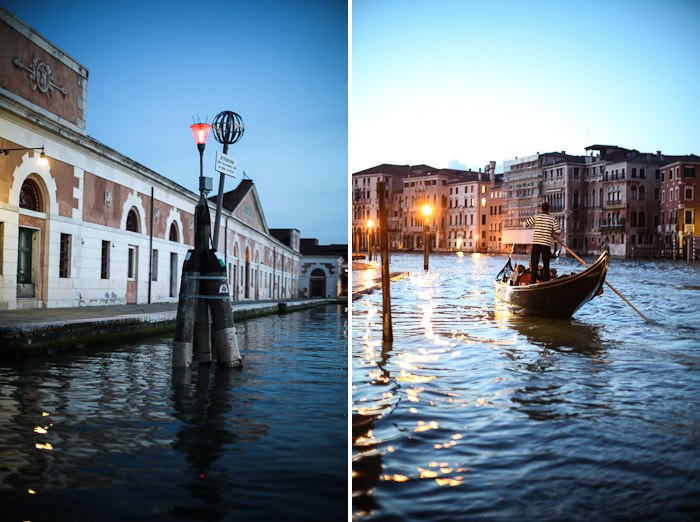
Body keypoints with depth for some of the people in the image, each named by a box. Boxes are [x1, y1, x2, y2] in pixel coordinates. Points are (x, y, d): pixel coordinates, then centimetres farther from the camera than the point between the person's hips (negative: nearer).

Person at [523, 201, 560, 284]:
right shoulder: (552, 219, 1)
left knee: (534, 263, 5)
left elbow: (525, 224, 7)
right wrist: (553, 234, 16)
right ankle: (545, 281, 2)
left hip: (536, 243, 1)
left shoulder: (536, 217, 1)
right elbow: (558, 232, -4)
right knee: (546, 264, 6)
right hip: (546, 244, -1)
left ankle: (533, 281, 3)